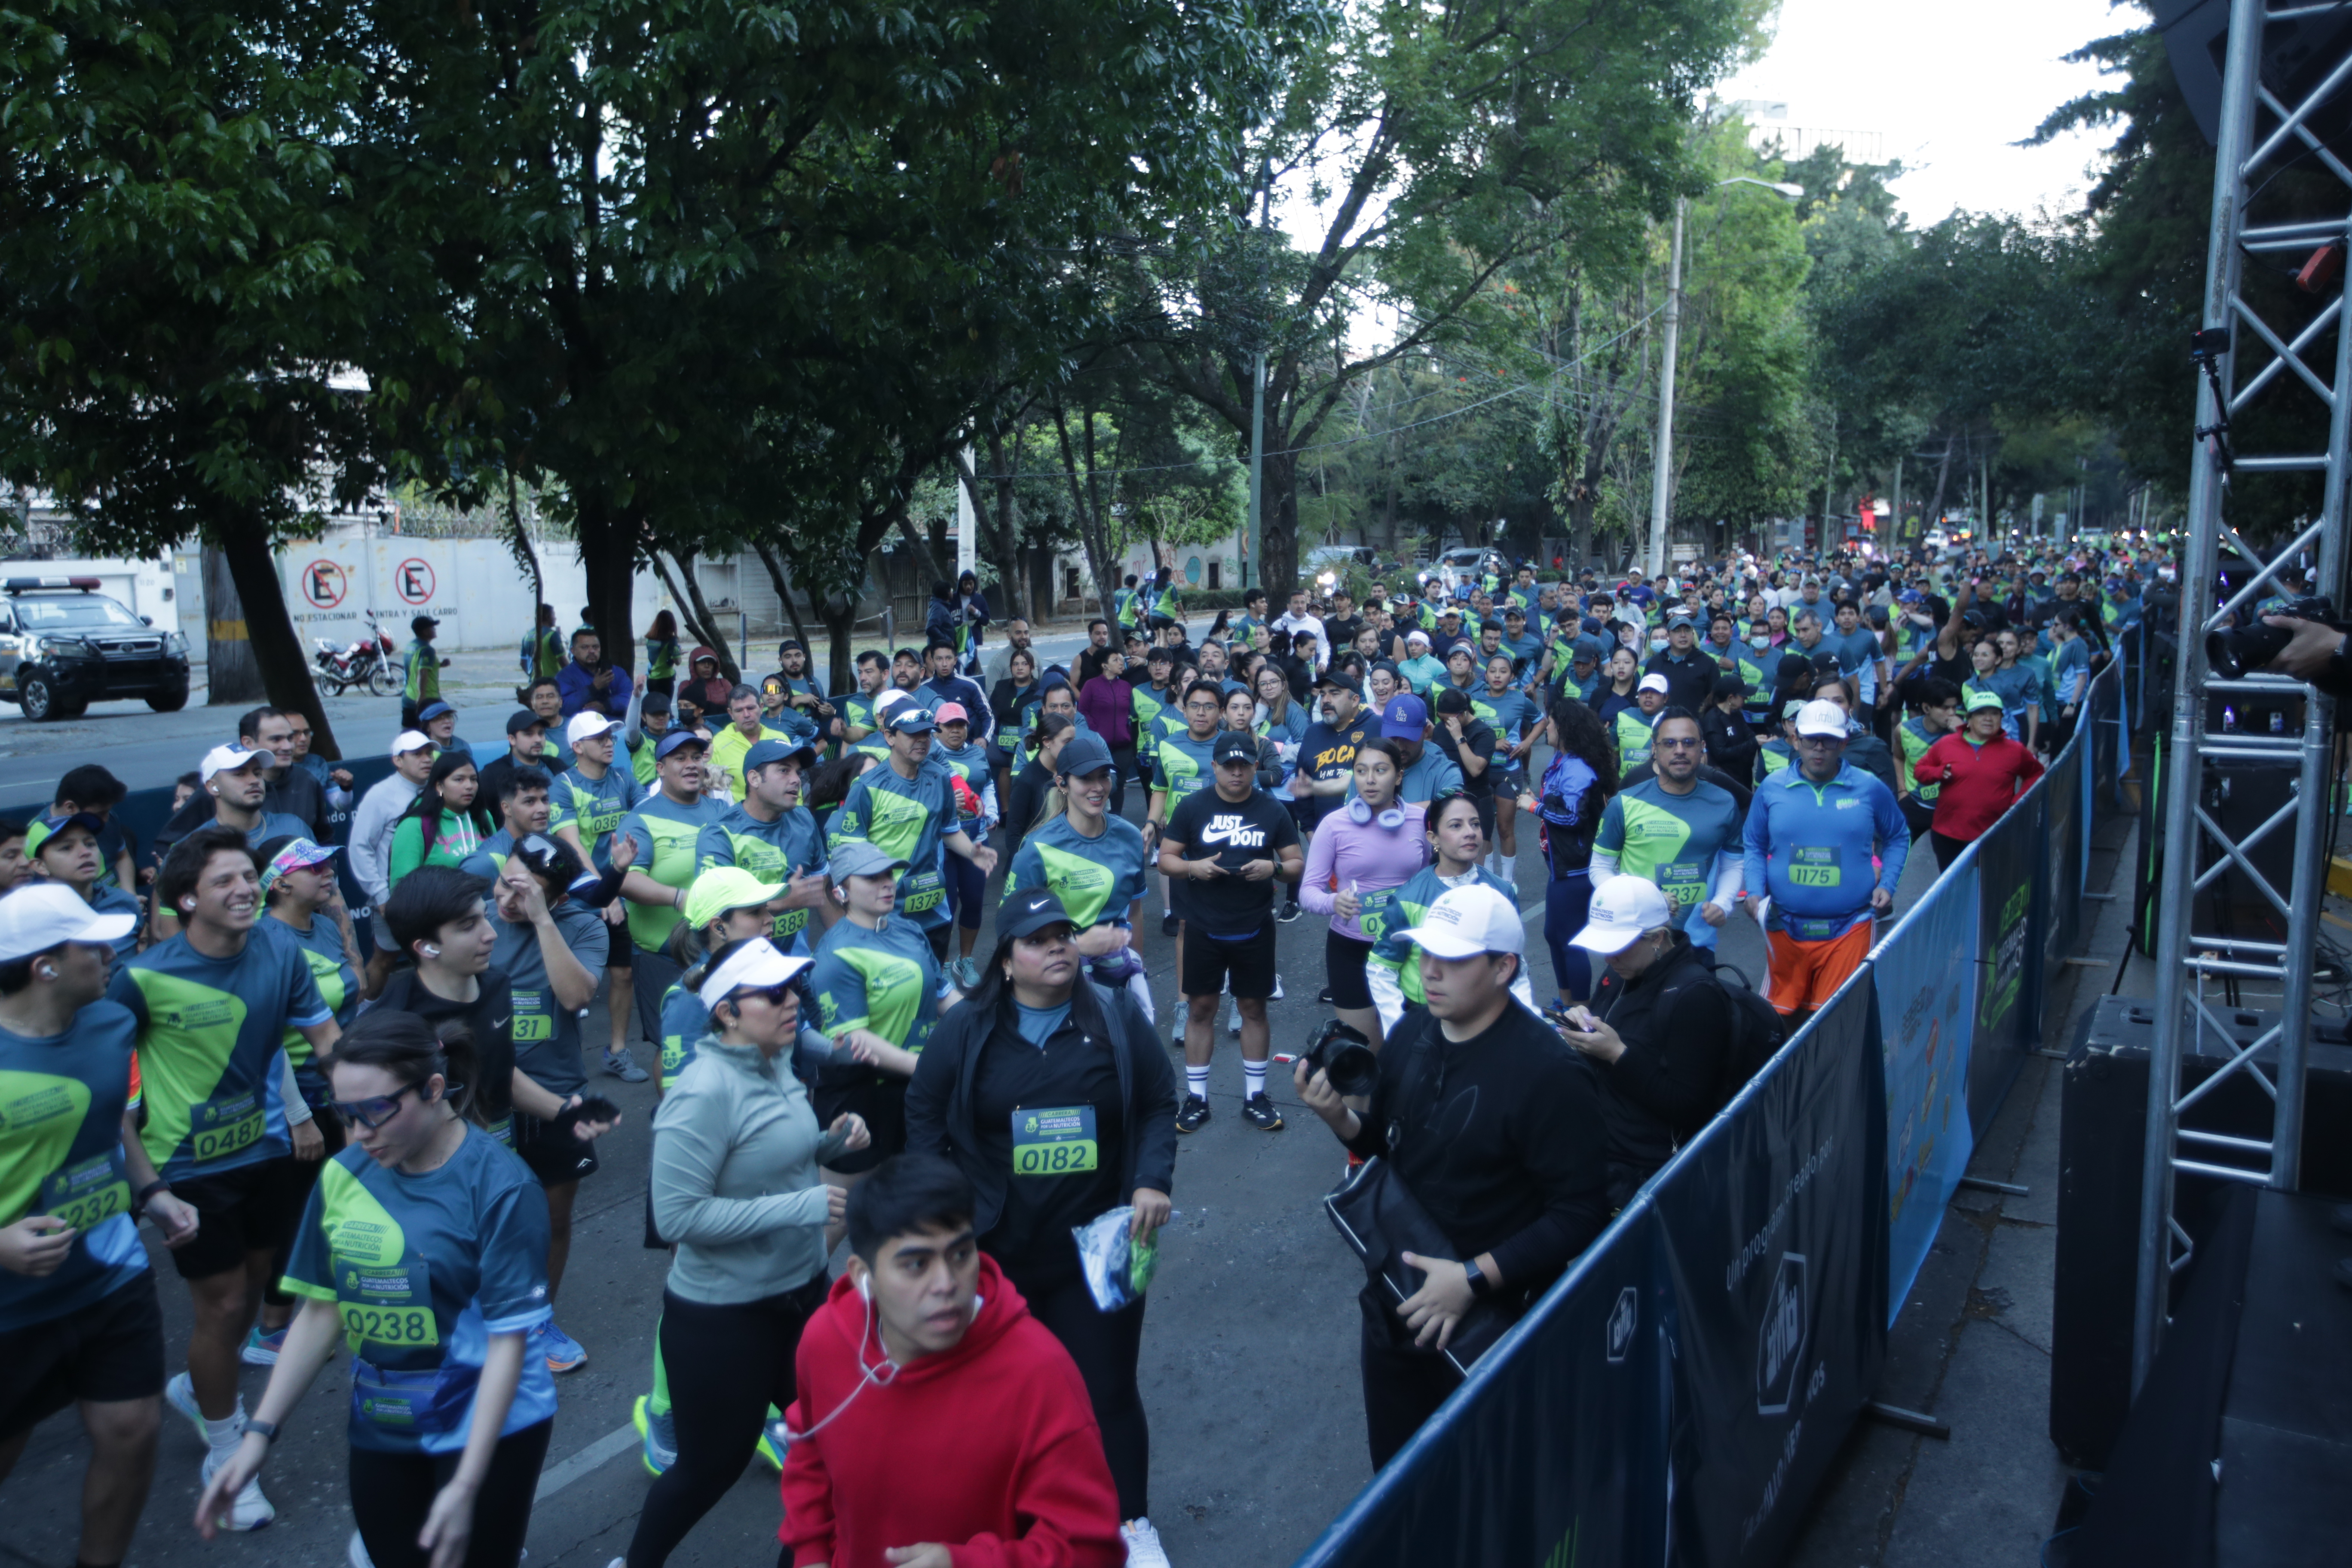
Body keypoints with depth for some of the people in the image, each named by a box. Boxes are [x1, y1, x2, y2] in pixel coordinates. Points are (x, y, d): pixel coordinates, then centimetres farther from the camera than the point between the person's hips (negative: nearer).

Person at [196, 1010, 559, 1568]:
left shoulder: (500, 1186, -18)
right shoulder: (343, 1176, -4)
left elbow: (508, 1341, -17)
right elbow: (323, 1312, 6)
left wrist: (465, 1486, -20)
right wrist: (259, 1433, 0)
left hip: (487, 1429, -4)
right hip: (380, 1428, 4)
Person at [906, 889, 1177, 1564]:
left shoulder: (1118, 1018, -3)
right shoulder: (965, 1029, -4)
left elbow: (1159, 1105, 2)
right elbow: (925, 1116, 3)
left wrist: (1154, 1181, -13)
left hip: (1099, 1249, 0)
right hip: (994, 1253, 1)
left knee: (1108, 1388, 9)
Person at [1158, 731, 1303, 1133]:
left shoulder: (1273, 810, 0)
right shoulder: (1192, 806, -2)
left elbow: (1297, 865, 3)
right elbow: (1165, 859, 0)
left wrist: (1274, 867, -19)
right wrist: (1193, 867, -20)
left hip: (1254, 930, 1)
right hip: (1203, 929, 0)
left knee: (1253, 1008, 9)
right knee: (1200, 1008, 6)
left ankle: (1255, 1096, 22)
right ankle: (1196, 1097, 18)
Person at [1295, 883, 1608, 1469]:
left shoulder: (1549, 1073, -24)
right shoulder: (1410, 1035, -3)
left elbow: (1581, 1213, -22)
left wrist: (1475, 1279, -25)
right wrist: (1339, 1117, -10)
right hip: (1394, 1303, 6)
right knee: (1393, 1467, 23)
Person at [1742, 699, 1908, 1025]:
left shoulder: (1871, 789, 0)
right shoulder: (1771, 789, 2)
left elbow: (1898, 838, 15)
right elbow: (1755, 847, 12)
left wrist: (1888, 884, 2)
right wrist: (1755, 892, -3)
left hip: (1848, 928, -1)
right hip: (1785, 927, 1)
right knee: (1782, 1020, 11)